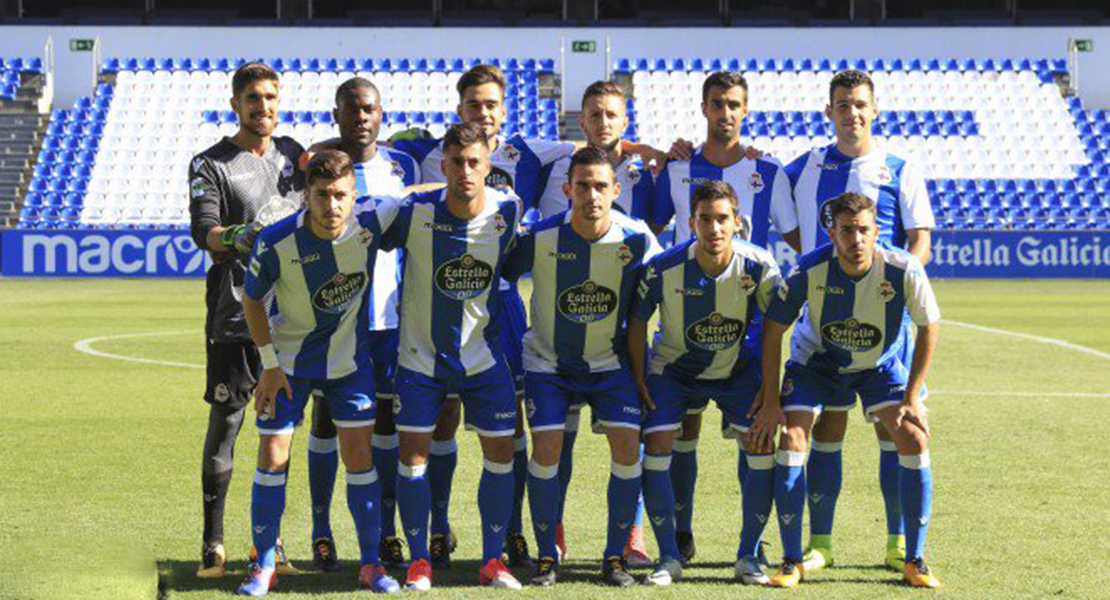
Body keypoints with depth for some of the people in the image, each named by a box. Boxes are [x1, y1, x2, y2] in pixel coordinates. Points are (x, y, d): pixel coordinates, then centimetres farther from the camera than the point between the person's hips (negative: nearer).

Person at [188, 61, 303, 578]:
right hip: (235, 316, -4)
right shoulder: (210, 165, -2)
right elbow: (203, 230, -16)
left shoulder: (294, 154, 13)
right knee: (225, 422, -2)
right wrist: (237, 237, -32)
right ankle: (213, 544, 5)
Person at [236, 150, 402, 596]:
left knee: (359, 455, 1)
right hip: (288, 359, -1)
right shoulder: (276, 242, -26)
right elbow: (252, 299, -9)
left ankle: (370, 564, 13)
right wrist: (270, 365, -8)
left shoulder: (371, 221, -22)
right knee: (273, 457, -1)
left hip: (349, 357, 1)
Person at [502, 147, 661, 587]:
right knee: (546, 448, -13)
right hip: (548, 360, -1)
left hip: (610, 361, 1)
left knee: (627, 446, -13)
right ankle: (546, 556, 3)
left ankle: (615, 556, 2)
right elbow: (498, 276, -5)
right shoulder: (540, 238, -20)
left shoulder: (636, 239, -16)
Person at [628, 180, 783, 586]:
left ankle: (748, 556, 3)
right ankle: (669, 557, 1)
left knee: (762, 446, -12)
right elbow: (637, 320, -8)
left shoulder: (759, 267, -23)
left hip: (737, 367, 1)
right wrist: (638, 380, -7)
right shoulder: (664, 269, -25)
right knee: (656, 447, -14)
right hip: (673, 367, -1)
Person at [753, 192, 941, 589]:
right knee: (791, 442, -17)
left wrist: (911, 398, -14)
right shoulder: (809, 271, -28)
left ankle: (915, 562, 1)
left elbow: (928, 328, -12)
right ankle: (792, 562, -4)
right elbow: (773, 329, -16)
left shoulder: (903, 270, -27)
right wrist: (771, 402, -17)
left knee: (915, 441, -13)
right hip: (815, 361, -1)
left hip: (881, 365, 1)